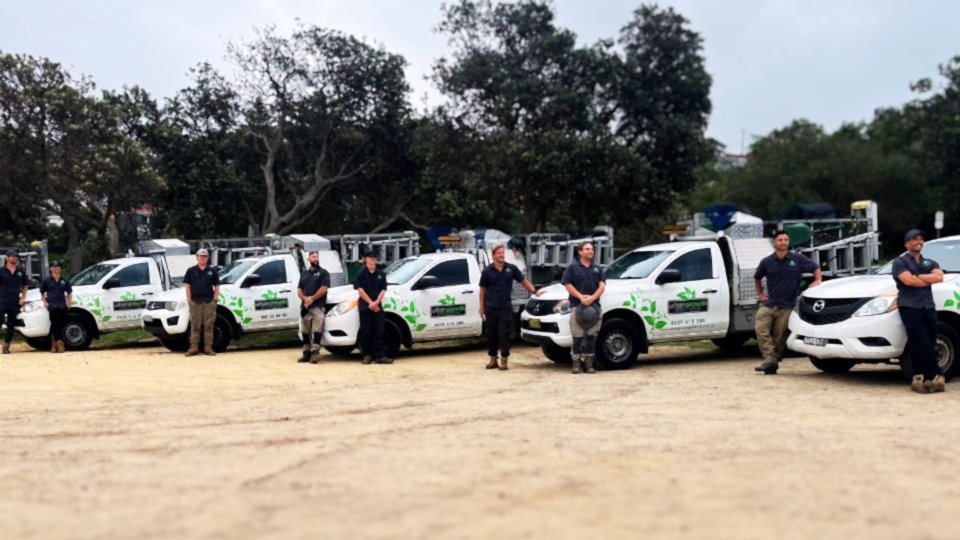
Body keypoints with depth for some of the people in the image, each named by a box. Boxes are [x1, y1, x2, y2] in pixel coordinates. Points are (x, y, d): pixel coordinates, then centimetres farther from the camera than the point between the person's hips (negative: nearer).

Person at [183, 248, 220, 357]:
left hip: (209, 302, 1)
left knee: (209, 325, 2)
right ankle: (194, 347, 6)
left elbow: (217, 287, 9)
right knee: (195, 325, 2)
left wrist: (214, 300, 0)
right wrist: (189, 300, -2)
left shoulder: (212, 271, 9)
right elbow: (187, 286, 6)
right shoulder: (191, 271, 7)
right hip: (195, 302, 0)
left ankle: (208, 347, 7)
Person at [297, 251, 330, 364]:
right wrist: (305, 299, -7)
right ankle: (306, 353, 10)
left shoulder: (323, 273, 5)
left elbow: (324, 288, -7)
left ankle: (315, 352, -18)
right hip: (305, 307, 5)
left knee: (316, 330, -14)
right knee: (305, 331, 5)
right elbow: (299, 289, 14)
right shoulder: (304, 273, 21)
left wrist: (312, 299, -11)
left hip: (318, 306, -5)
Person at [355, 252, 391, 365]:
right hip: (365, 307, -2)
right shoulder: (361, 273, 1)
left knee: (379, 332, -1)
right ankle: (366, 355, 8)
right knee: (366, 332, 1)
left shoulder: (381, 274, 9)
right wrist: (370, 303, -12)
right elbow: (360, 290, -6)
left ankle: (379, 356, -1)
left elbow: (383, 290, 5)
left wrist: (376, 303, -10)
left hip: (377, 307, 3)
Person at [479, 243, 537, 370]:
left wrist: (534, 291, -3)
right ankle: (493, 359, 20)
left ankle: (504, 360, 5)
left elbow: (523, 281, 9)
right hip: (491, 308, 1)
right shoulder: (487, 271, 2)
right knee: (491, 334, 7)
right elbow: (482, 290, 7)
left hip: (506, 307, -1)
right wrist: (481, 307, 4)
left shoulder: (512, 268, 3)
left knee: (504, 334, -2)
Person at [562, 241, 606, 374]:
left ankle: (589, 363, 8)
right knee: (578, 337, -4)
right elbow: (567, 285, -2)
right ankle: (576, 363, 1)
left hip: (594, 306, 3)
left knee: (591, 336, 2)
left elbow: (602, 285, 6)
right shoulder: (573, 267, 6)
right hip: (577, 306, -3)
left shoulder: (597, 269, 16)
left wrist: (592, 297, -11)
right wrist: (581, 297, -13)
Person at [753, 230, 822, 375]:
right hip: (768, 304, 1)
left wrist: (818, 280, -4)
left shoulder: (797, 259, 1)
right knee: (761, 329, -17)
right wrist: (760, 293, 14)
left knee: (780, 336, -1)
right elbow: (757, 278, 21)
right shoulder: (766, 262, 5)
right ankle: (770, 360, -17)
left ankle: (774, 361, 11)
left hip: (787, 306, -1)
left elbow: (815, 268, 12)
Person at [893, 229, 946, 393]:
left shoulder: (930, 263, 22)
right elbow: (908, 280, -11)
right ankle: (936, 376, -5)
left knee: (929, 346, 0)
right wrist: (929, 280, 2)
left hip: (928, 307, 5)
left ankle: (919, 379, 1)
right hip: (910, 307, -5)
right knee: (922, 345, -11)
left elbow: (939, 277, 1)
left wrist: (917, 277, -5)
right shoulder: (900, 262, 7)